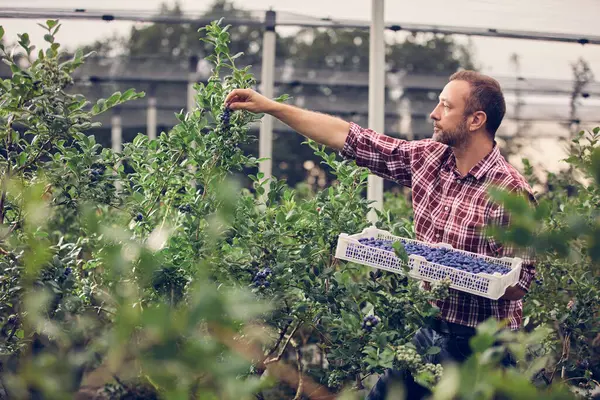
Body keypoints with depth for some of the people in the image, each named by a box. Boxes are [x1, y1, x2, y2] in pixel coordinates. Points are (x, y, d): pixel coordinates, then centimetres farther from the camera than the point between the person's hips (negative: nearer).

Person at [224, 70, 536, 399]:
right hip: (430, 331, 6)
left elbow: (517, 284, -18)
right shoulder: (427, 158, 1)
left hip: (479, 345, -6)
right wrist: (270, 106, 2)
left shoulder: (510, 190, -19)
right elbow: (349, 138, 3)